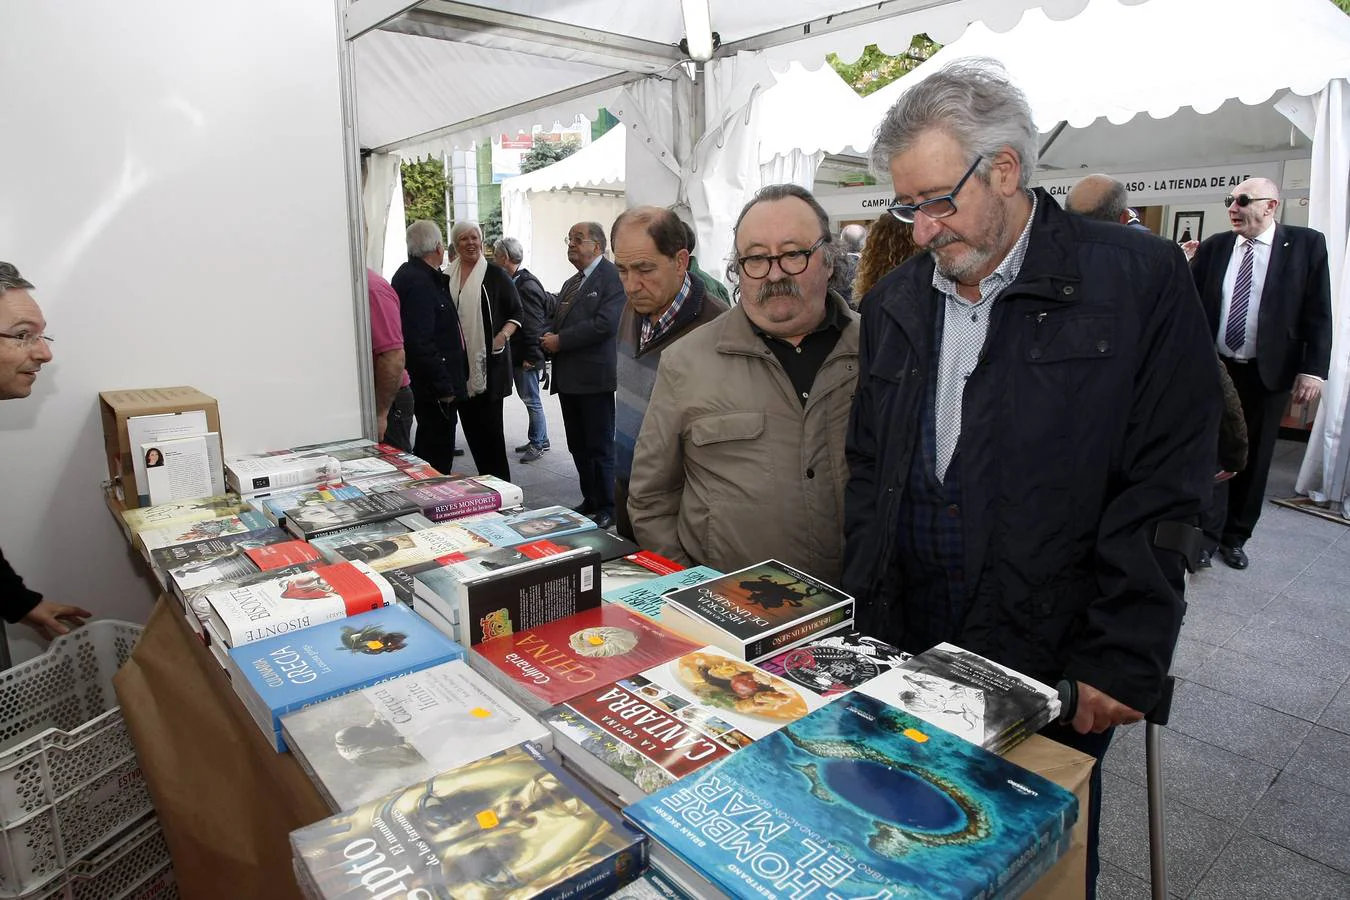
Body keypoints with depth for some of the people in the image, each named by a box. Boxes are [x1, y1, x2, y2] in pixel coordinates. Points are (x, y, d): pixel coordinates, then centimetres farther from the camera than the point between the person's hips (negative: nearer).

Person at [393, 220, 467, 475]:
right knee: (437, 454, -4)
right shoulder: (418, 282, -18)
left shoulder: (412, 275, 14)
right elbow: (420, 343, -25)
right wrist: (444, 386, -21)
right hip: (432, 387, -10)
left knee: (429, 446, 18)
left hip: (432, 384, 10)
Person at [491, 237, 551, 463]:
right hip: (516, 354, 9)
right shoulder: (514, 282, 12)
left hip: (526, 357, -9)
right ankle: (538, 440, 25)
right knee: (528, 398, 15)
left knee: (531, 400, 0)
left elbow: (533, 323, -20)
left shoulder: (527, 285, -17)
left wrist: (531, 356, -19)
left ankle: (538, 443, 11)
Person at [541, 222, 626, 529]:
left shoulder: (611, 277, -8)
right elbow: (558, 324, 20)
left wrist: (560, 341, -15)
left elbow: (606, 323, -20)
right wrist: (548, 340, -4)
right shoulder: (570, 284, 21)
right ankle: (590, 501, 25)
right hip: (569, 378, 8)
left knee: (600, 449, 0)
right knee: (578, 447, 13)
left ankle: (607, 509, 11)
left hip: (596, 377, -8)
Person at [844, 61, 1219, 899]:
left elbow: (1163, 491, -10)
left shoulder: (1142, 280, -8)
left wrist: (1121, 663, -12)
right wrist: (865, 613, 4)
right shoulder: (896, 300, 7)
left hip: (1051, 660, -3)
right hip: (902, 649, 4)